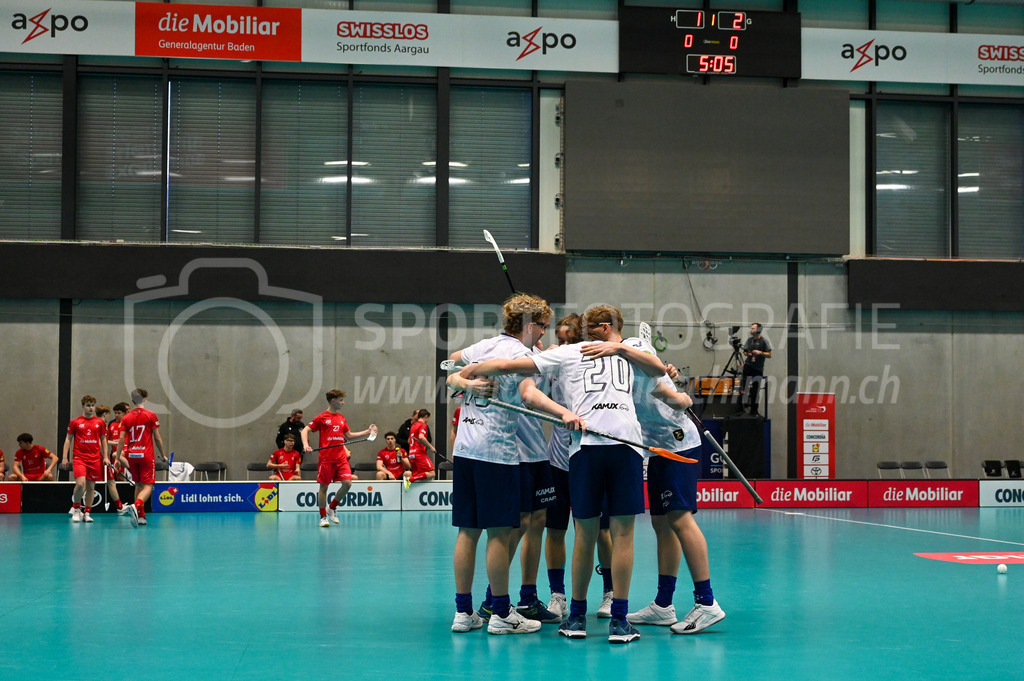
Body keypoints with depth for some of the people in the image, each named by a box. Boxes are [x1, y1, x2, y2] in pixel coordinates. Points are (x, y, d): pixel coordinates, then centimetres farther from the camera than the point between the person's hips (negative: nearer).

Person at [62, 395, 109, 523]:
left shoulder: (100, 422, 8)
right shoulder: (75, 422, 3)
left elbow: (103, 440, 15)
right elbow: (68, 439, 7)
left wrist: (105, 457, 8)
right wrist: (64, 457, 0)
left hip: (95, 458, 3)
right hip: (79, 458, -2)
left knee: (91, 487, 3)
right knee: (80, 483, -18)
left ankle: (86, 513, 12)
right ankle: (76, 508, 4)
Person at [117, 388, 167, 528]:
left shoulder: (126, 418, 5)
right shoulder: (151, 416, -3)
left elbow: (121, 440, 1)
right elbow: (157, 438, -3)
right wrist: (163, 455, 8)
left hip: (131, 455, 4)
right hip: (146, 454, -4)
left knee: (138, 485, 17)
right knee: (148, 486, -6)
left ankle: (141, 516, 17)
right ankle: (136, 506, -33)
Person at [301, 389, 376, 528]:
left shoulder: (342, 419, 14)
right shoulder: (322, 417, -2)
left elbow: (349, 436, 23)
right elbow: (305, 430, 0)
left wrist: (368, 432, 16)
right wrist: (306, 445, -18)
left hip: (341, 458, 5)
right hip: (326, 458, -5)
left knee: (347, 483, -7)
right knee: (324, 487, 1)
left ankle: (332, 508, 13)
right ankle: (323, 517, 13)